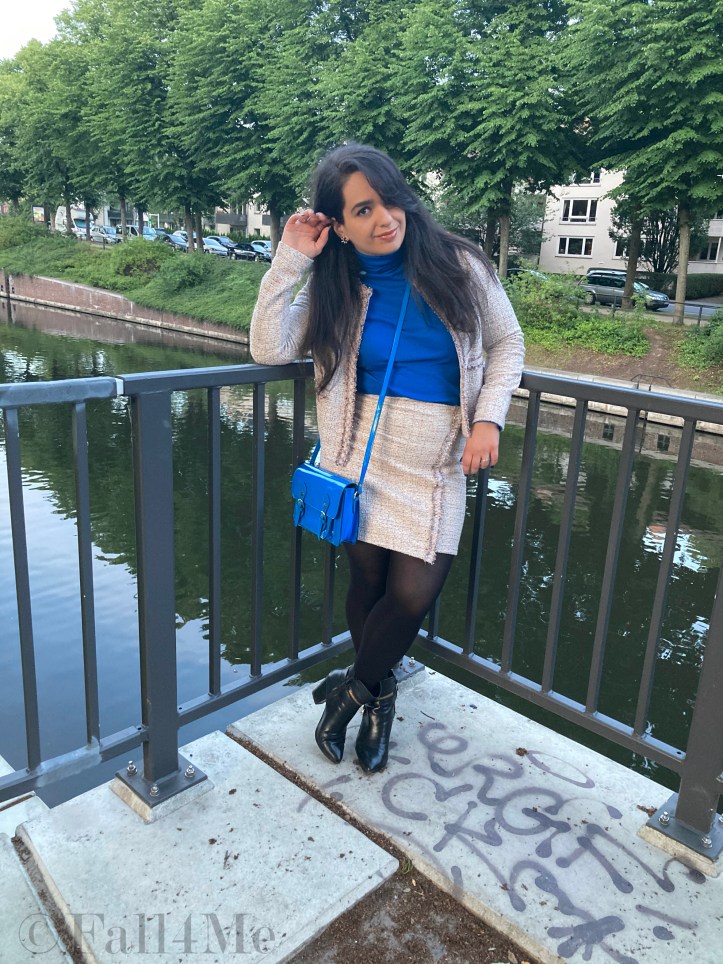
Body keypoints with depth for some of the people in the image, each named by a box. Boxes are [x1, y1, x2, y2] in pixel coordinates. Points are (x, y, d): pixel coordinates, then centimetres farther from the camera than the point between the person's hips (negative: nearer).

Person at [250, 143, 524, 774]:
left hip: (437, 468, 0)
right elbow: (270, 350, -6)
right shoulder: (337, 289, 2)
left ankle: (355, 688, 23)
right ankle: (379, 698, 35)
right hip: (361, 457, 1)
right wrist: (291, 259, -8)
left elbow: (506, 344, 7)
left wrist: (489, 418, -7)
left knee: (413, 595, -7)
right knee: (368, 580, 7)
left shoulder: (457, 265, -1)